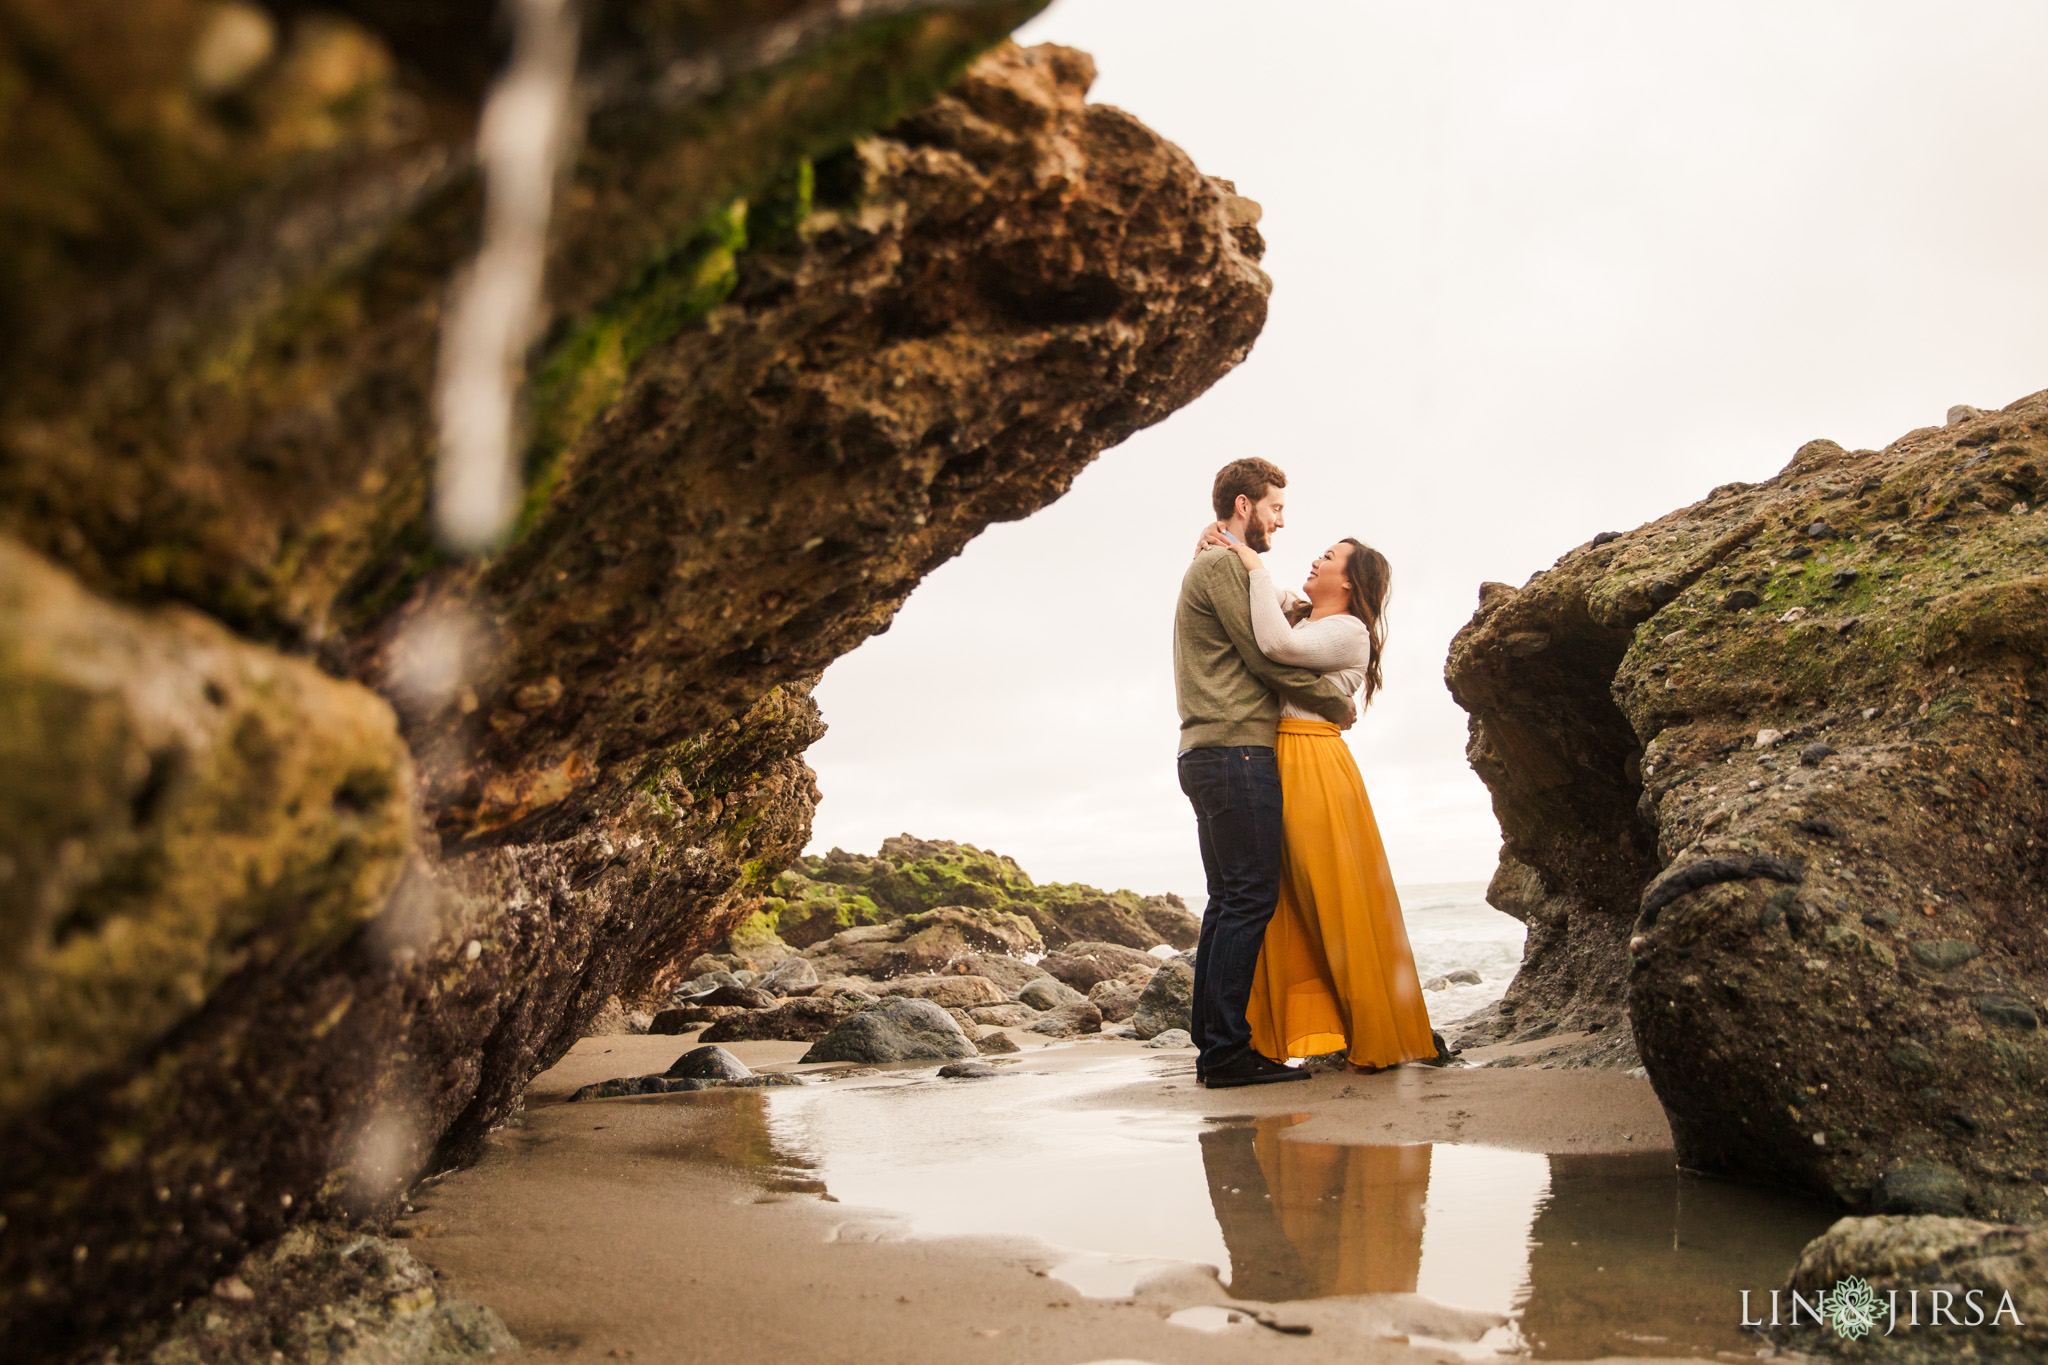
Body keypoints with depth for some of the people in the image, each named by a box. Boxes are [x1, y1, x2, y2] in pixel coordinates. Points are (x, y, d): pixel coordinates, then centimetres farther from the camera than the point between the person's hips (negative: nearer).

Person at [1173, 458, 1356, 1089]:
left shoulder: (1211, 568, 26)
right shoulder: (1222, 565, -6)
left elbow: (1258, 650, 21)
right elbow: (1268, 659, -11)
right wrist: (1340, 702, -1)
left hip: (1208, 755, 11)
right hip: (1236, 751, -11)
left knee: (1229, 900, 10)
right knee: (1251, 897, -11)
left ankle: (1211, 1042, 12)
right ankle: (1227, 1049, -11)